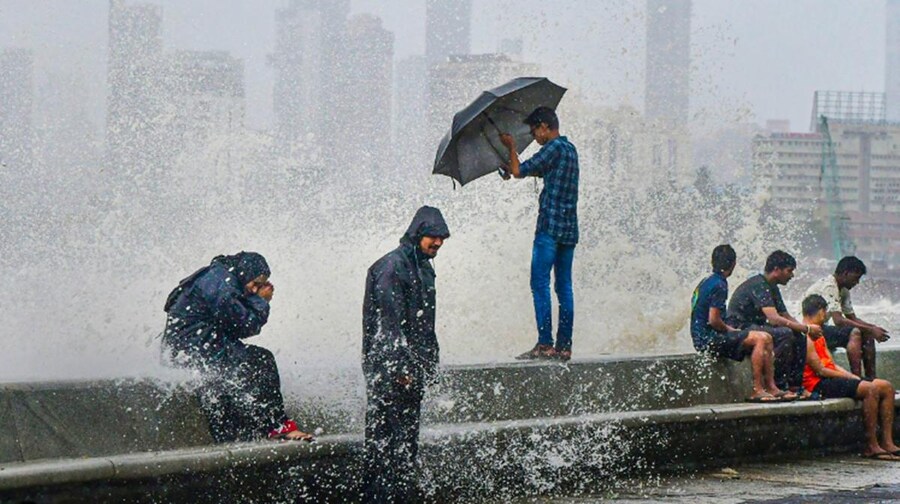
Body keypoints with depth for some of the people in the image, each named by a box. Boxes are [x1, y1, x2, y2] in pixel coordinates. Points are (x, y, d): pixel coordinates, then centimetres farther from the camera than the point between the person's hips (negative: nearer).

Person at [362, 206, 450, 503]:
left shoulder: (424, 268, 16)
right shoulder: (392, 267, -14)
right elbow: (389, 323, -18)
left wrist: (429, 364, 19)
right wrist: (400, 367, -20)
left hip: (412, 368, 9)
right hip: (389, 369, -9)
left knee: (408, 435, 13)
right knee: (389, 436, -8)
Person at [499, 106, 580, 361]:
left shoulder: (554, 148, -11)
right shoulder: (570, 149, 18)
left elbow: (519, 172, -9)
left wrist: (511, 147, 7)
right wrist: (513, 168, 34)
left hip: (550, 226, -9)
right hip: (569, 228, 9)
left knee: (540, 284, -8)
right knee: (564, 286, 7)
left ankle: (545, 344, -13)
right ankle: (564, 345, 6)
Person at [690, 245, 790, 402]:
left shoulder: (707, 282, 16)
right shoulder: (719, 285, -16)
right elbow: (713, 320, -21)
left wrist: (729, 329, 14)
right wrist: (729, 330, -4)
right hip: (707, 339, -10)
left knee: (765, 338, 7)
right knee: (760, 339, -18)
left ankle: (771, 388, 2)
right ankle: (757, 390, -16)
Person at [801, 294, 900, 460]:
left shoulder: (818, 337, 24)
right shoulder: (805, 337, -10)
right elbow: (820, 370, -15)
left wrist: (853, 376, 3)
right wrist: (850, 378, -9)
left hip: (832, 378, 10)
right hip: (819, 384, -10)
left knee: (886, 387, -1)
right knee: (870, 389, -28)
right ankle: (871, 446, -25)